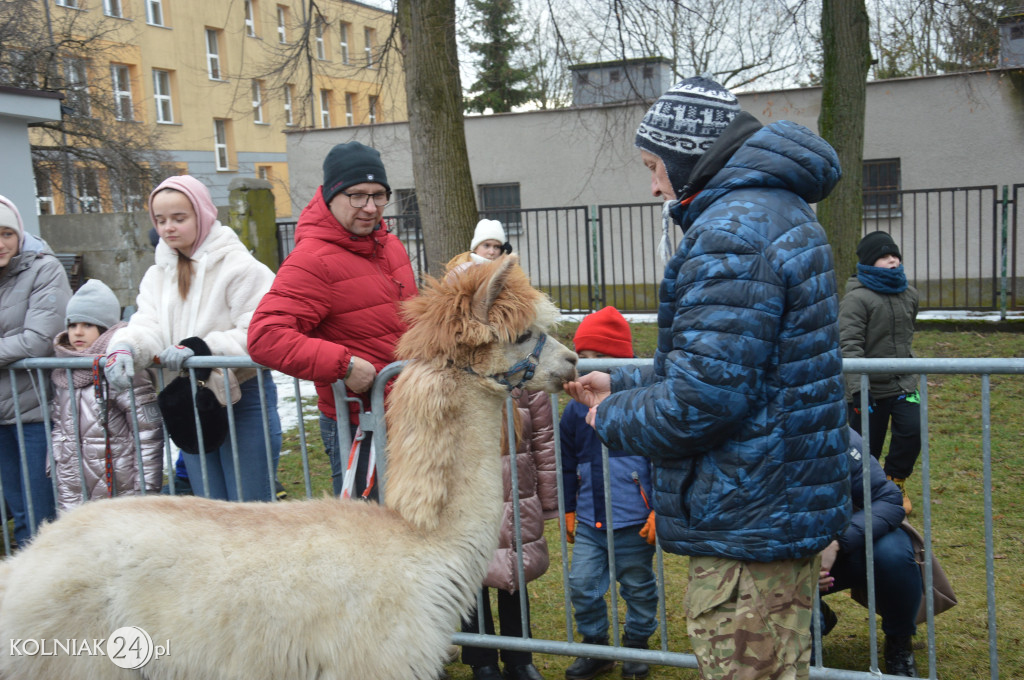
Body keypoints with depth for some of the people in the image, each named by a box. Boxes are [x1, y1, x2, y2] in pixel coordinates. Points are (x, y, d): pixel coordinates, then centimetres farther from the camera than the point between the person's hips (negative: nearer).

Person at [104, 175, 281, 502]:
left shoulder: (240, 266, -12)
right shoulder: (157, 275, 10)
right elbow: (147, 327, -4)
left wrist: (201, 346, -29)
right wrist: (125, 347, -26)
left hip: (242, 399, -6)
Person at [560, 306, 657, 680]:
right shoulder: (576, 408, 4)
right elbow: (568, 464, 13)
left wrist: (658, 509, -10)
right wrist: (569, 510, 15)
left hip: (633, 522, -4)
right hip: (589, 522, 4)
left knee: (638, 588, 12)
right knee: (581, 586, 4)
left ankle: (636, 646, 32)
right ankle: (596, 648, 24)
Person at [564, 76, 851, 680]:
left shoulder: (730, 233, -21)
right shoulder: (780, 211, 14)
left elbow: (701, 397, -27)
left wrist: (614, 419, -9)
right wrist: (622, 386, 16)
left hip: (750, 526, -11)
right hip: (790, 503, 11)